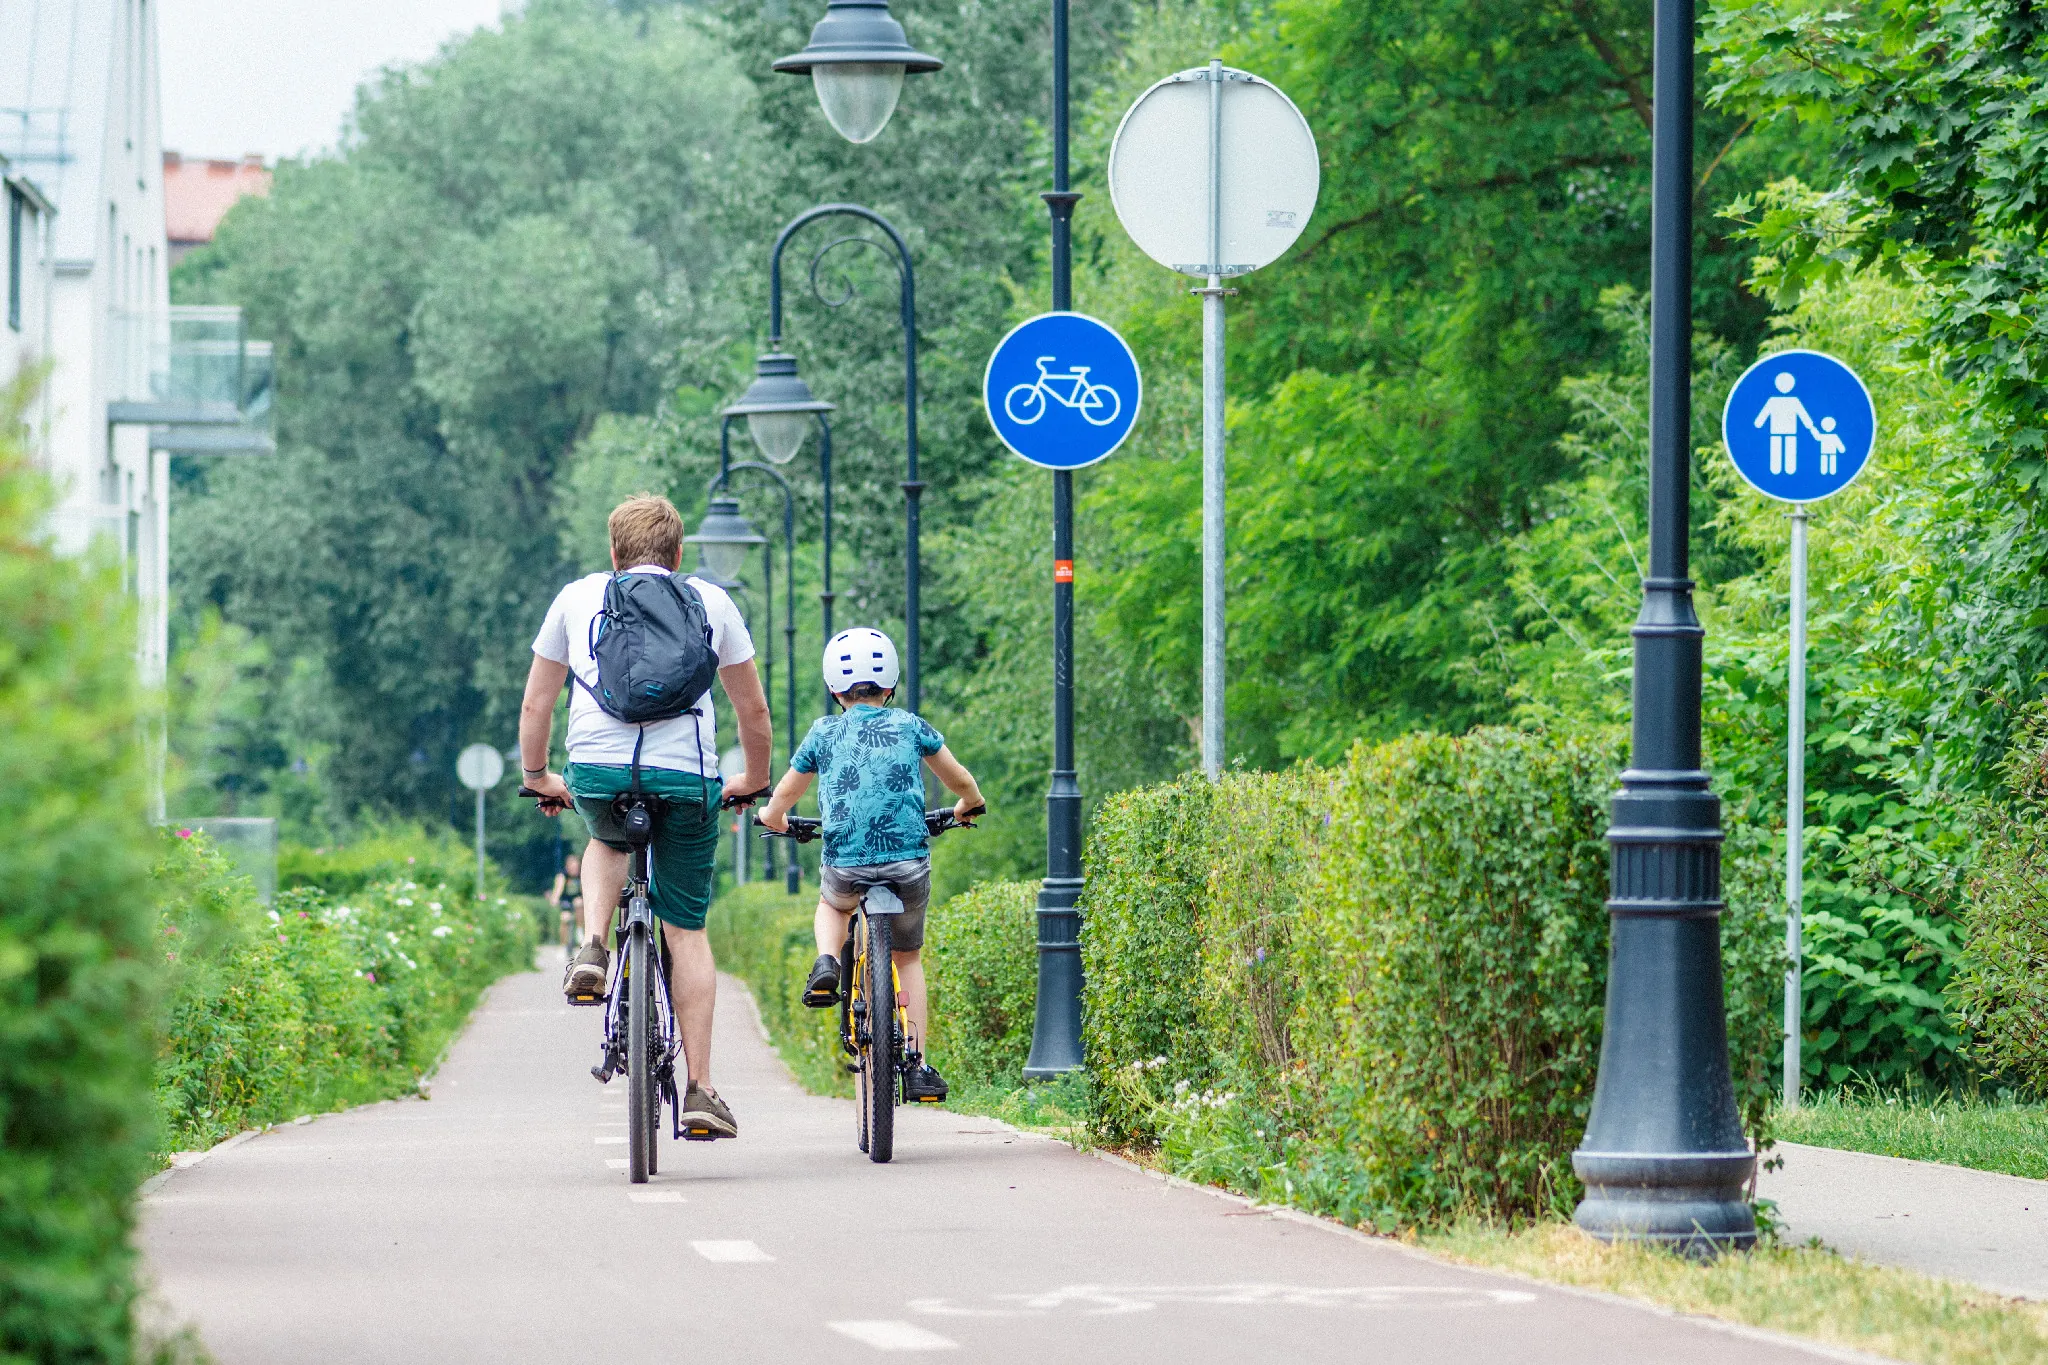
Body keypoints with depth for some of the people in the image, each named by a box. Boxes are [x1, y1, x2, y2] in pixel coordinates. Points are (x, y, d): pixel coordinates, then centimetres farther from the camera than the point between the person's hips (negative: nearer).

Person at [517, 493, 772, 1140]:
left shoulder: (577, 596, 19)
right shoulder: (710, 600, 18)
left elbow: (535, 705, 23)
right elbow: (753, 710, 23)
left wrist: (538, 778, 37)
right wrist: (754, 782, 38)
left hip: (596, 771, 1)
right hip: (686, 774, -1)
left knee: (608, 841, 36)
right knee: (687, 931, 10)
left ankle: (593, 949, 10)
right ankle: (701, 1091, 3)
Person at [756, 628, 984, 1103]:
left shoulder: (824, 734, 8)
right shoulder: (910, 727, 9)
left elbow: (775, 812, 14)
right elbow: (963, 783, 18)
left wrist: (775, 819, 38)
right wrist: (966, 808, 41)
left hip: (845, 867, 0)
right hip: (910, 867, 0)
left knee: (832, 903, 36)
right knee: (908, 958, 24)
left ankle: (827, 962, 5)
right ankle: (918, 1066, 15)